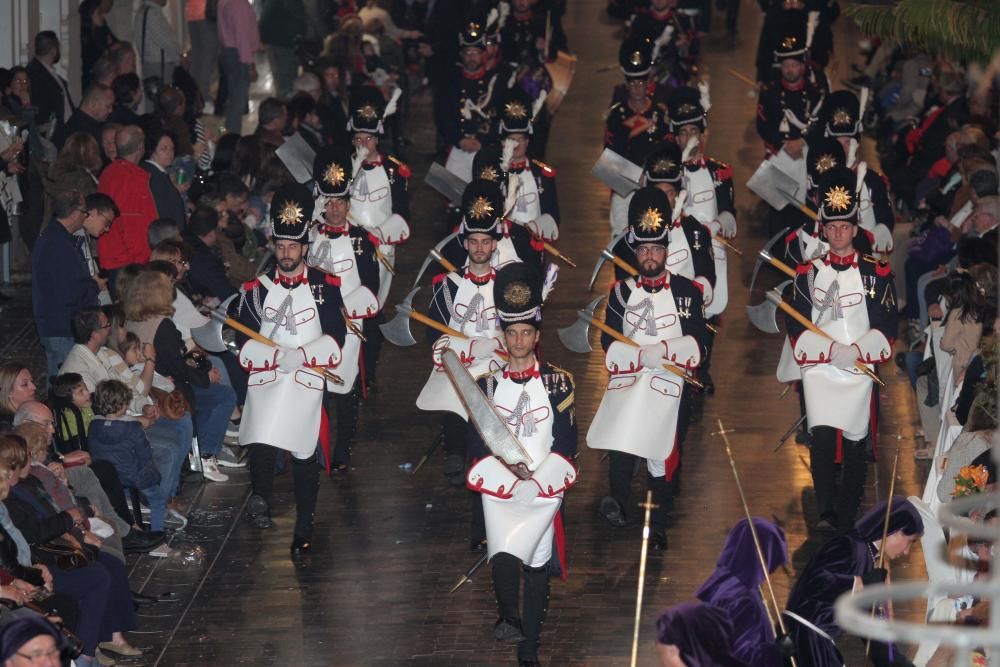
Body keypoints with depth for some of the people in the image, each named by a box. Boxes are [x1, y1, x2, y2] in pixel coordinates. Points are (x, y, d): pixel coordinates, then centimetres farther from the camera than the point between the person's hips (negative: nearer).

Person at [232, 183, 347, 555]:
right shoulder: (257, 289, 8)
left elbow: (335, 338, -2)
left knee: (305, 455, 3)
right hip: (265, 381, 1)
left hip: (307, 383, -1)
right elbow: (245, 342, 2)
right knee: (260, 443, -19)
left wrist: (302, 355, -16)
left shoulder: (325, 287, 4)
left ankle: (304, 529, 14)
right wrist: (277, 356, -14)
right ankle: (260, 498, 6)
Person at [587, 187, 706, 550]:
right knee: (621, 446, -23)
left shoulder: (687, 292, 5)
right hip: (626, 383, 1)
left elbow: (695, 343, -2)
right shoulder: (621, 292, 9)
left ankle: (658, 529, 15)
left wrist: (661, 351, -18)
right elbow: (609, 343, 1)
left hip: (667, 385, 0)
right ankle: (618, 504, -22)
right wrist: (643, 355, -15)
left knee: (662, 459, 4)